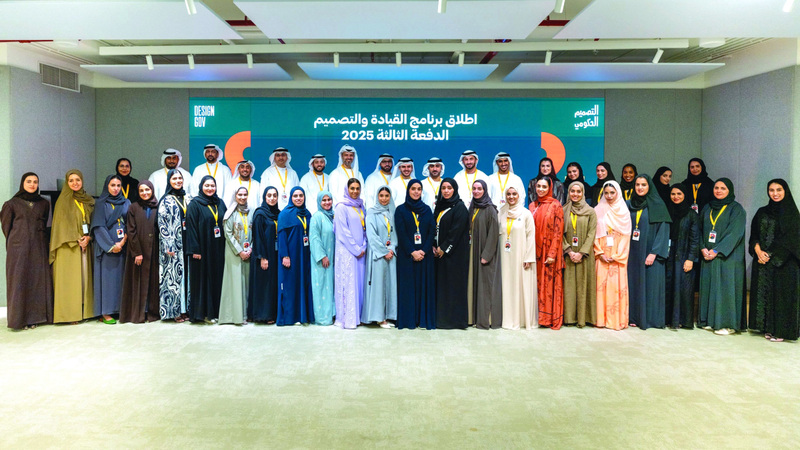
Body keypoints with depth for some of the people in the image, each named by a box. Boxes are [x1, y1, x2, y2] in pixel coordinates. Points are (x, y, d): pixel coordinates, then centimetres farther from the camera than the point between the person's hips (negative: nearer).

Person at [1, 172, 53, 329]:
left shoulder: (44, 203, 13)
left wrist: (40, 238, 12)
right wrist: (13, 242, 8)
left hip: (38, 247, 2)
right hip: (19, 248, -2)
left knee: (38, 280, -1)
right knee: (19, 280, -5)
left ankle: (35, 316, 4)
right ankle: (19, 318, -3)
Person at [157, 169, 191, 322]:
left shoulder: (188, 198, 13)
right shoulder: (165, 201, 0)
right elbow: (162, 224, -6)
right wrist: (168, 245, -14)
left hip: (188, 242, 4)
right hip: (173, 244, -4)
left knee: (187, 273, 4)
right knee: (174, 274, -2)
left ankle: (186, 308, 10)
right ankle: (176, 310, 2)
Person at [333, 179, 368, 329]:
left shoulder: (361, 207, 15)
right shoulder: (341, 207, -5)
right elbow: (343, 232, -10)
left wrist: (363, 247, 2)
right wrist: (356, 249, -11)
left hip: (360, 252, 6)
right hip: (346, 252, -6)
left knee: (359, 282, 6)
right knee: (347, 283, -6)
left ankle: (357, 316, 12)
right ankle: (346, 319, -3)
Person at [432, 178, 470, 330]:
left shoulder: (460, 207, -8)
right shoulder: (439, 206, 15)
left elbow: (456, 231, -14)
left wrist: (444, 248, -14)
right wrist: (434, 246, 2)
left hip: (454, 253, -7)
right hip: (440, 252, 7)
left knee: (454, 284, -5)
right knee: (441, 284, 7)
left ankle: (455, 319, 1)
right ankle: (441, 318, 13)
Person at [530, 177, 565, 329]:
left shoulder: (555, 205, -4)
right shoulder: (532, 205, 12)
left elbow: (558, 231, -8)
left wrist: (552, 254, -14)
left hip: (550, 251, -4)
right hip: (536, 251, 5)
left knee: (551, 284, -1)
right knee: (538, 283, 6)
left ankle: (553, 319, 7)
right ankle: (541, 317, 14)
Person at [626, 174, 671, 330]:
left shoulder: (658, 205, -2)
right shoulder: (629, 205, 10)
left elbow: (663, 230, -7)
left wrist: (654, 253, -15)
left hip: (650, 252, -4)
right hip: (633, 253, 4)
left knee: (650, 284, -2)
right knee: (633, 283, 4)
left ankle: (650, 319, 6)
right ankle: (634, 317, 11)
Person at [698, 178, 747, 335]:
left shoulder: (736, 209, -2)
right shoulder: (707, 208, 14)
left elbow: (735, 233, -11)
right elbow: (700, 230, 12)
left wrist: (717, 250, -18)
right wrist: (703, 248, -5)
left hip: (727, 256, -5)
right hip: (708, 256, 5)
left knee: (726, 286, -6)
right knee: (709, 286, 5)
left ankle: (727, 323, -1)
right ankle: (710, 320, 13)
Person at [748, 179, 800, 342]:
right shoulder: (762, 212, 12)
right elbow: (754, 235, 8)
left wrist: (770, 255, -13)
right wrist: (758, 251, -9)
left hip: (784, 262, -5)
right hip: (762, 260, 5)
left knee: (782, 293, -3)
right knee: (764, 292, 5)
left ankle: (781, 330, 4)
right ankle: (768, 328, 12)